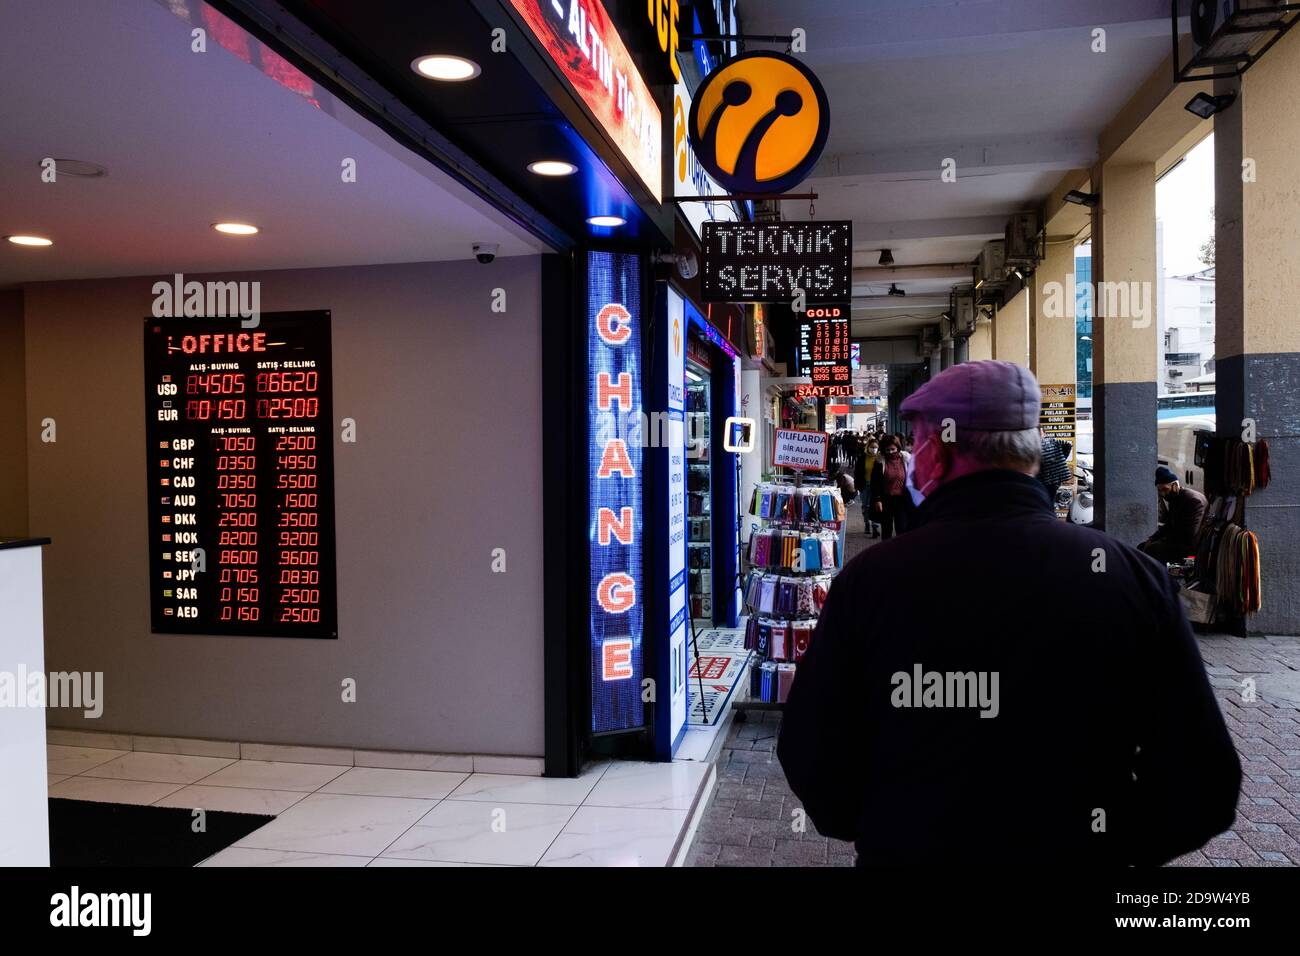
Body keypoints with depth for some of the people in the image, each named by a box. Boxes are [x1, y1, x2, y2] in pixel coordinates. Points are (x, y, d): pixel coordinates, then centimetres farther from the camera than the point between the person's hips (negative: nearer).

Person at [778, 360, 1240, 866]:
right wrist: (1109, 848, 8)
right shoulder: (1137, 577, -11)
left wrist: (885, 834, 7)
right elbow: (1202, 787, -8)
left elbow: (810, 762, -11)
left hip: (911, 849, -1)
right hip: (1081, 852, 2)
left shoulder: (868, 580, -16)